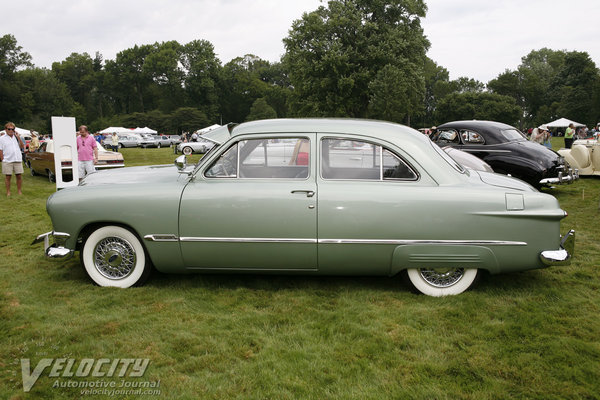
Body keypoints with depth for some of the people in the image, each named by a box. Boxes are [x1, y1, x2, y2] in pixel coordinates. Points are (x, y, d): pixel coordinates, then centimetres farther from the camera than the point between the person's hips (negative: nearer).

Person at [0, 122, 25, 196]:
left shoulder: (17, 137, 13)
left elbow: (22, 147, 4)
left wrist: (18, 137, -3)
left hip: (18, 160, 3)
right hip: (7, 161, -3)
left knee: (19, 176, 5)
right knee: (8, 176, 2)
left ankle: (19, 190, 16)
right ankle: (8, 192, 11)